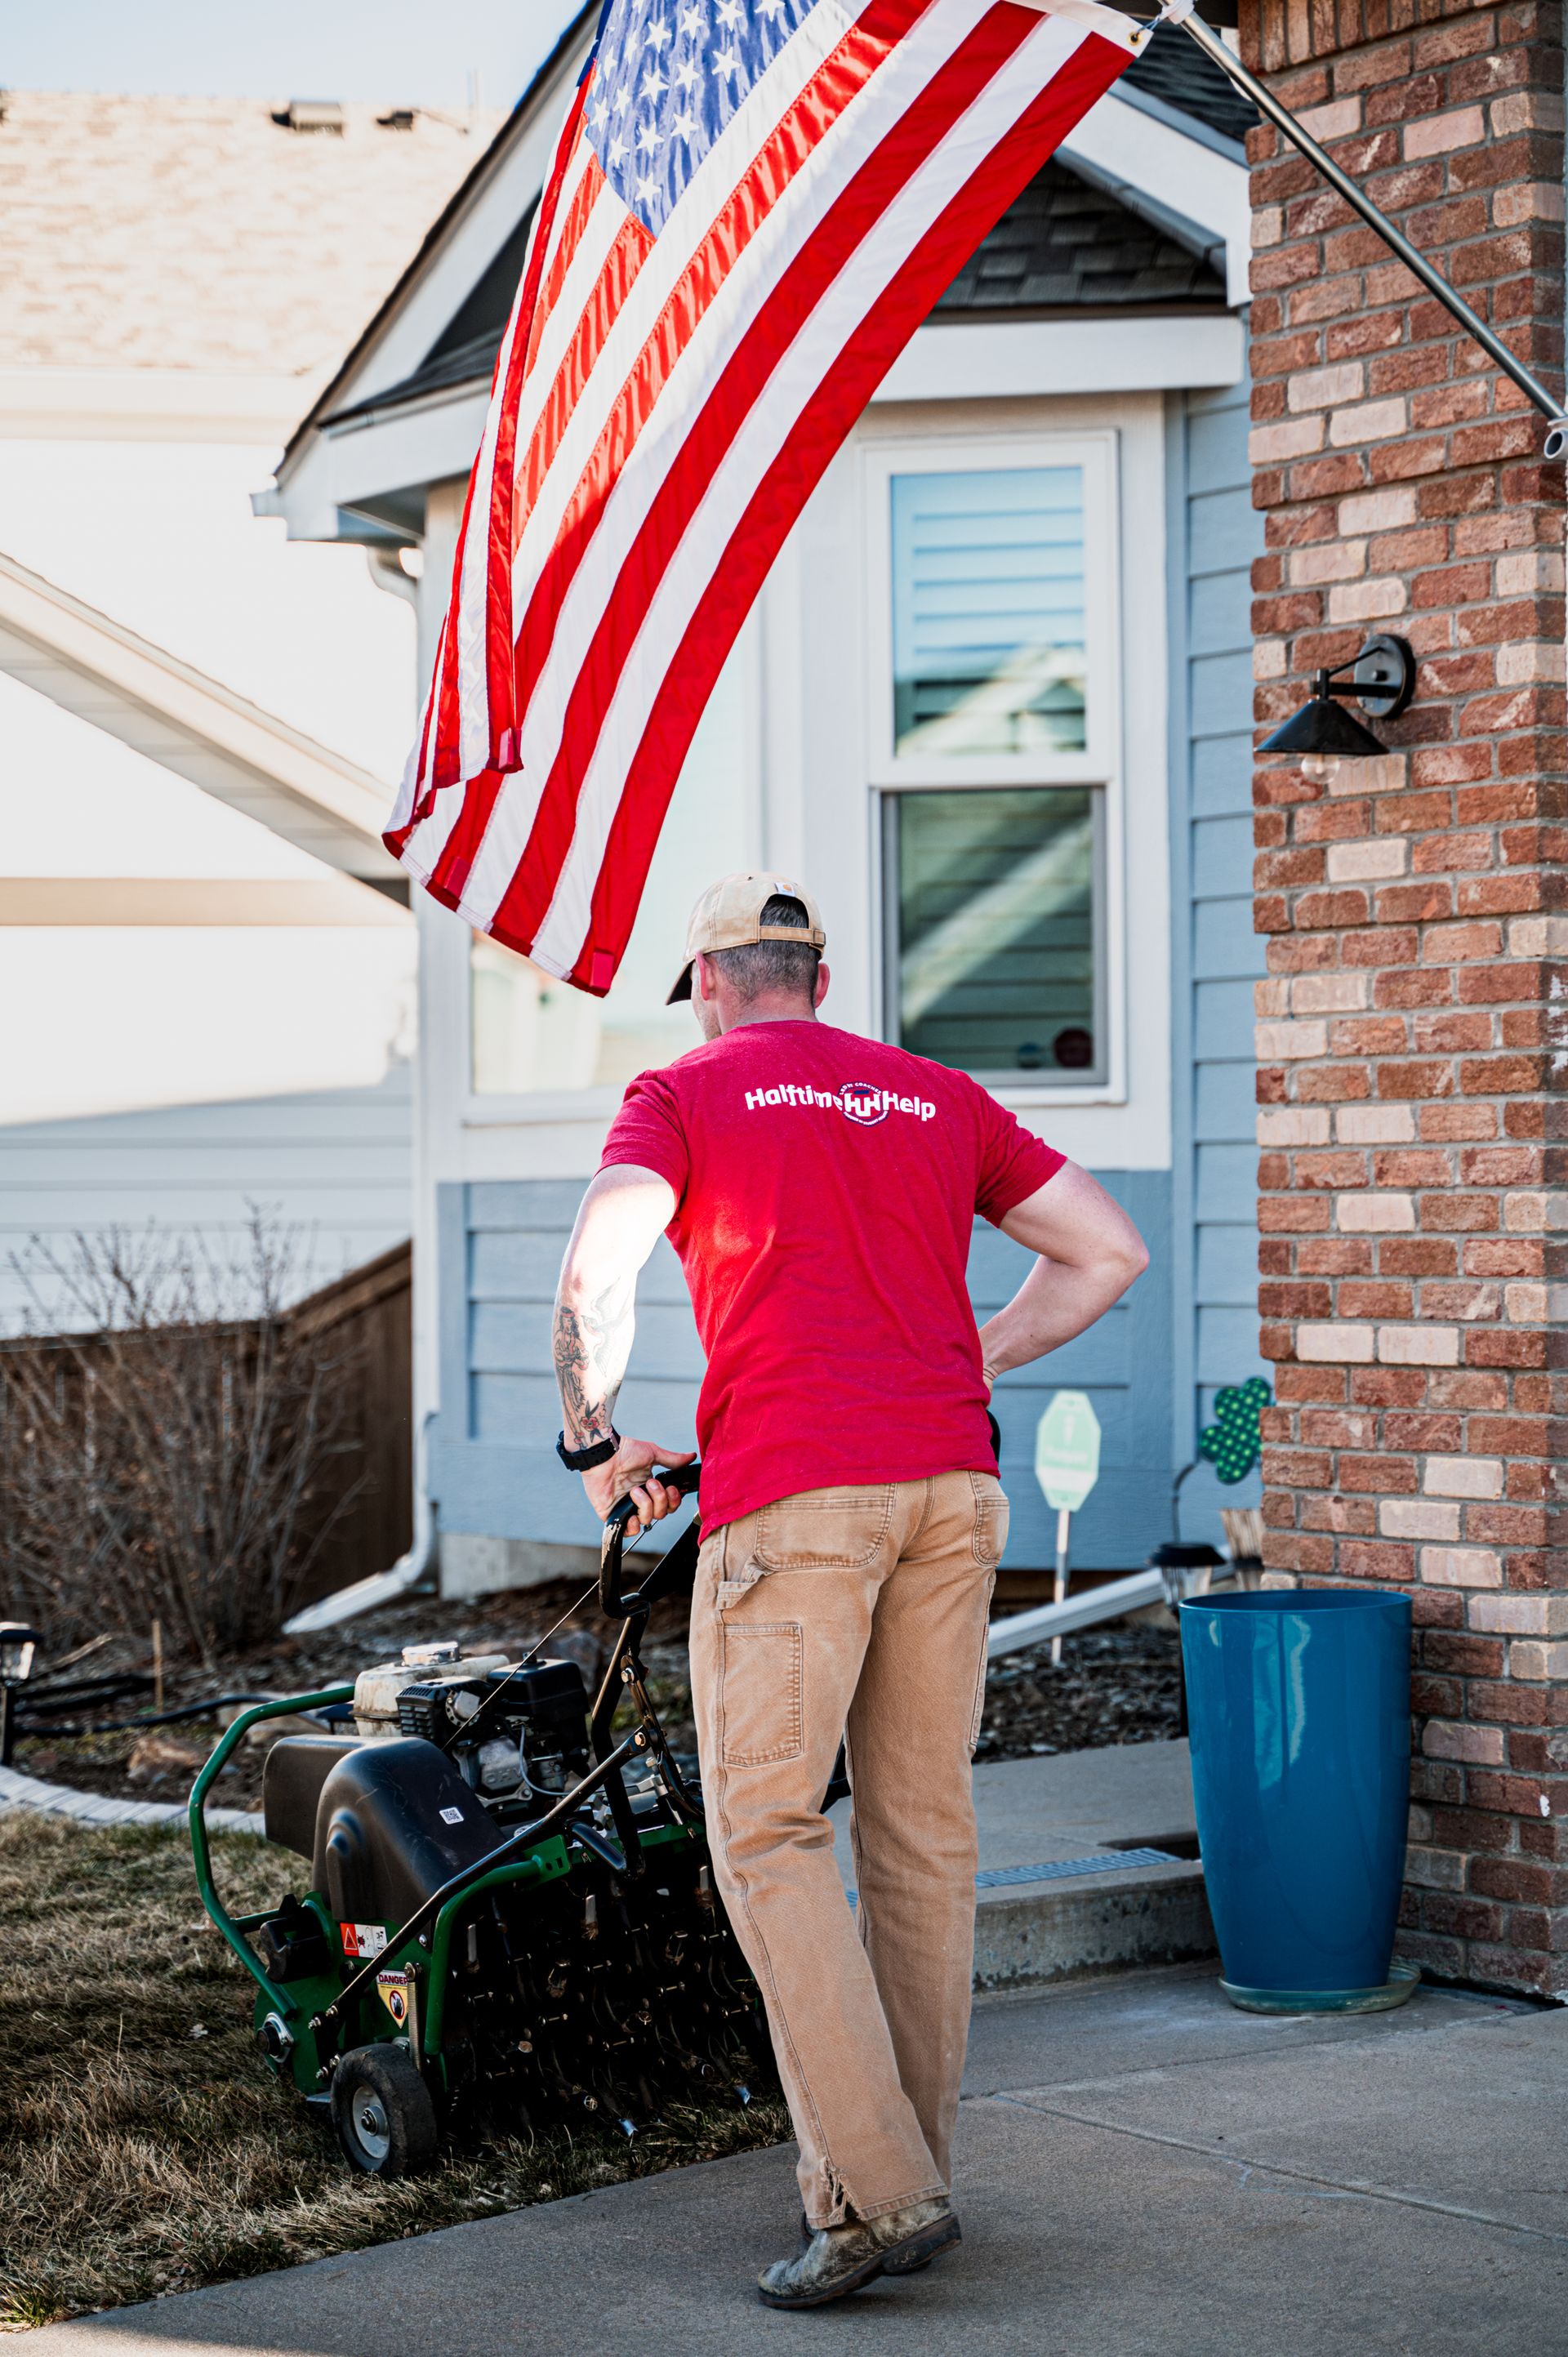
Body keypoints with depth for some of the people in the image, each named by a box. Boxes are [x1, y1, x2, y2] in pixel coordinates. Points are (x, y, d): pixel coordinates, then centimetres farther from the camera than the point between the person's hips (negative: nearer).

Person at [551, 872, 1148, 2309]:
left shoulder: (683, 1094, 7)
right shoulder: (938, 1098, 20)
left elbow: (597, 1274, -10)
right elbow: (1110, 1251, 18)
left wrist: (594, 1446, 3)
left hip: (792, 1489, -5)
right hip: (953, 1485, 5)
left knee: (768, 1830, -3)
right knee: (923, 1828, 10)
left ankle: (873, 2193, -11)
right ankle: (911, 2175, 15)